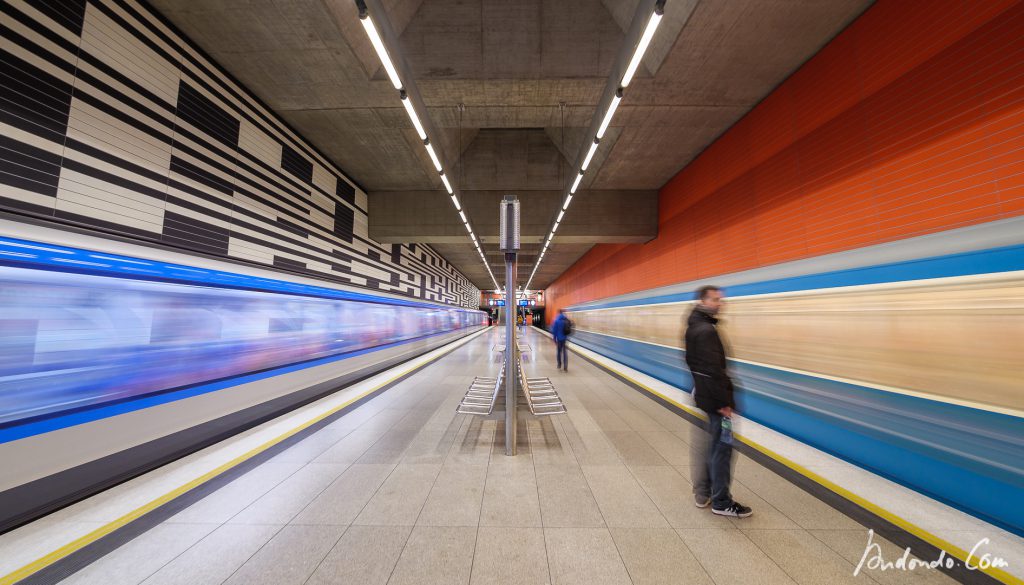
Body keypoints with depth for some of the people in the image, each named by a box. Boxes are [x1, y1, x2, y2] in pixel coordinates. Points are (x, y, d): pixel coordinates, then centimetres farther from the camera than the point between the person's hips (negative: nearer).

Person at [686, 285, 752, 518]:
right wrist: (723, 402, -18)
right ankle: (721, 503, 18)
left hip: (702, 393, 10)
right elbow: (714, 370, -24)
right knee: (722, 447, 3)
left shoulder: (694, 326, 10)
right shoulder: (706, 330, -21)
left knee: (708, 444, 20)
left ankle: (703, 494, 33)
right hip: (713, 397, -10)